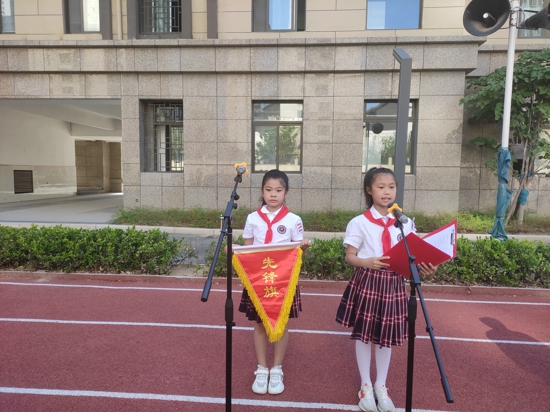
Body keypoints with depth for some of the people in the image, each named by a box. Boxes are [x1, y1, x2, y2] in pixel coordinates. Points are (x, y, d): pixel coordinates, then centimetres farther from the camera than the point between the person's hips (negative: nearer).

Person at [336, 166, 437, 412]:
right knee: (363, 333, 8)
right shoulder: (359, 223, -8)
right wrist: (368, 262, -27)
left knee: (387, 335, 14)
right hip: (367, 282, -3)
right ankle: (365, 385, 28)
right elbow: (349, 257, -8)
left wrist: (424, 268, -18)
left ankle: (381, 385, 33)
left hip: (394, 284, 3)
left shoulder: (405, 223, 2)